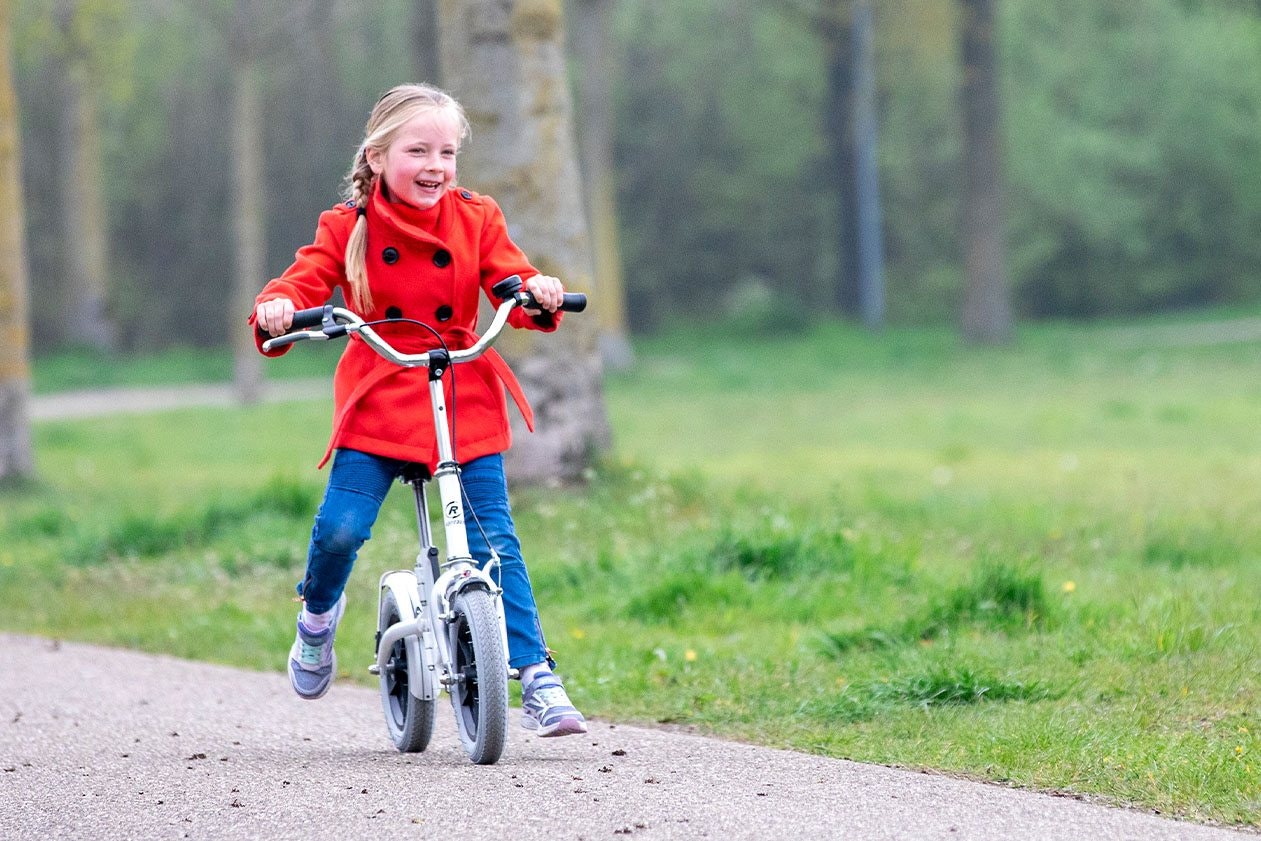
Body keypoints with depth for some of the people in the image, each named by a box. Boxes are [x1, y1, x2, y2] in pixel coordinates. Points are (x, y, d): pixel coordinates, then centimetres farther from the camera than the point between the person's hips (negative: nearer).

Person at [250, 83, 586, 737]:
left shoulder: (476, 220, 4)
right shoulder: (348, 229, 0)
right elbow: (304, 280, -5)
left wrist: (539, 294, -22)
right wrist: (277, 309, -28)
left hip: (464, 401, 1)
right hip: (377, 401, -1)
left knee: (494, 542, -7)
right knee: (339, 529, -14)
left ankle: (538, 682, -6)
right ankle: (318, 613, 21)